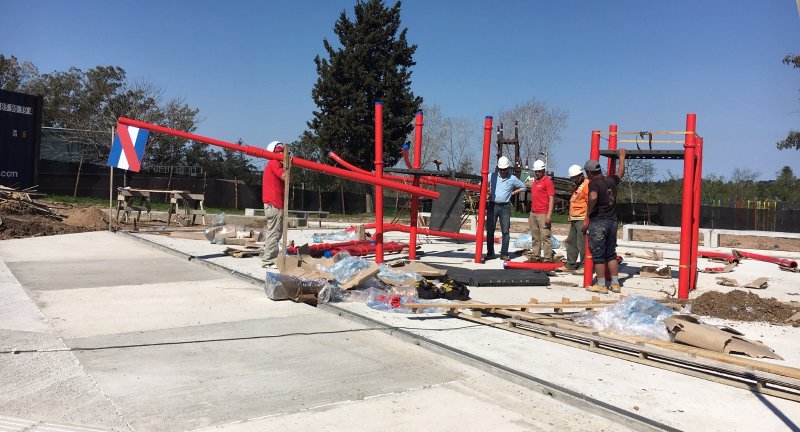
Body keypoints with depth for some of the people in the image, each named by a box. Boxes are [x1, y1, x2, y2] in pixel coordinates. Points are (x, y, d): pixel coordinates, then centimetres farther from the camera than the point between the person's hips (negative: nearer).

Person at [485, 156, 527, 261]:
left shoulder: (513, 179, 2)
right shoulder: (492, 176, 4)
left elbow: (523, 187, 13)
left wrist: (512, 193, 4)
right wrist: (487, 191, 2)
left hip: (505, 207, 0)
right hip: (492, 206, 1)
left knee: (505, 231, 0)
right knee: (490, 230, 1)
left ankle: (504, 254, 5)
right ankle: (490, 253, 7)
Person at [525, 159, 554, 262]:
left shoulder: (547, 181, -6)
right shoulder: (534, 181, 17)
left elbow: (551, 199, -12)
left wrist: (549, 214, -19)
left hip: (543, 214, -8)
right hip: (533, 213, 8)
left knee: (545, 236, -7)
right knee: (535, 237, 11)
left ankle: (547, 258, -5)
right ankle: (535, 256, 17)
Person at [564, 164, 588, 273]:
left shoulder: (587, 185, -12)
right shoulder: (577, 186, 20)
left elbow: (590, 203, -18)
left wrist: (587, 221, -22)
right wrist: (571, 217, 23)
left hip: (582, 219, -10)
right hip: (574, 219, 10)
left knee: (582, 244, -7)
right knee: (571, 242, 14)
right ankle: (570, 265, 22)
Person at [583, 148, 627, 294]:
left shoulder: (594, 183, -11)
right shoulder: (612, 181, 8)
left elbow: (593, 197, -32)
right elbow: (621, 173, 30)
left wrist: (588, 215, -20)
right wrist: (622, 157, 44)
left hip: (598, 222, -7)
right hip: (612, 221, 7)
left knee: (598, 255, 2)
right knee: (611, 254, 15)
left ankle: (601, 285, 6)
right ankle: (615, 284, 17)